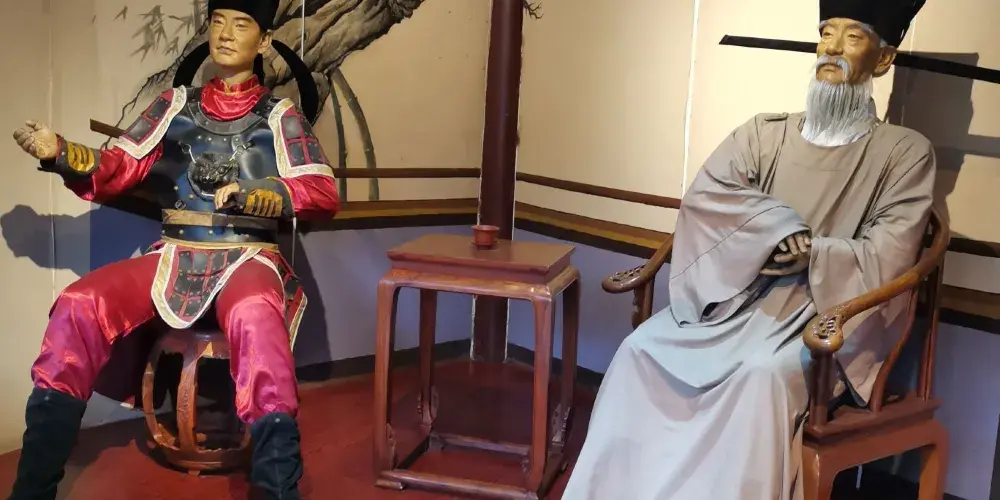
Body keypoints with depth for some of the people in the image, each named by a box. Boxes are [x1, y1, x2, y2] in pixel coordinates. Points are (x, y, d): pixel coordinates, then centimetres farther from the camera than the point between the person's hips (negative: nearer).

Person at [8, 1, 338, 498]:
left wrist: (250, 195, -18)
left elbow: (324, 194, -4)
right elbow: (117, 170, 8)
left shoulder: (280, 115, 7)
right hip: (174, 255, 3)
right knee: (78, 305, -21)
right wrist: (61, 152, -11)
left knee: (254, 317, -39)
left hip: (247, 258, -3)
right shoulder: (176, 104, 15)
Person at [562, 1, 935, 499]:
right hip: (738, 296, 4)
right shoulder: (765, 132, 10)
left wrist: (798, 253, -10)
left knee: (762, 375, -34)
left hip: (822, 313, -3)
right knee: (642, 349, -19)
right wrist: (776, 227, -16)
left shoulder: (905, 152, 0)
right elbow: (702, 197, -3)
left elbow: (885, 262, -8)